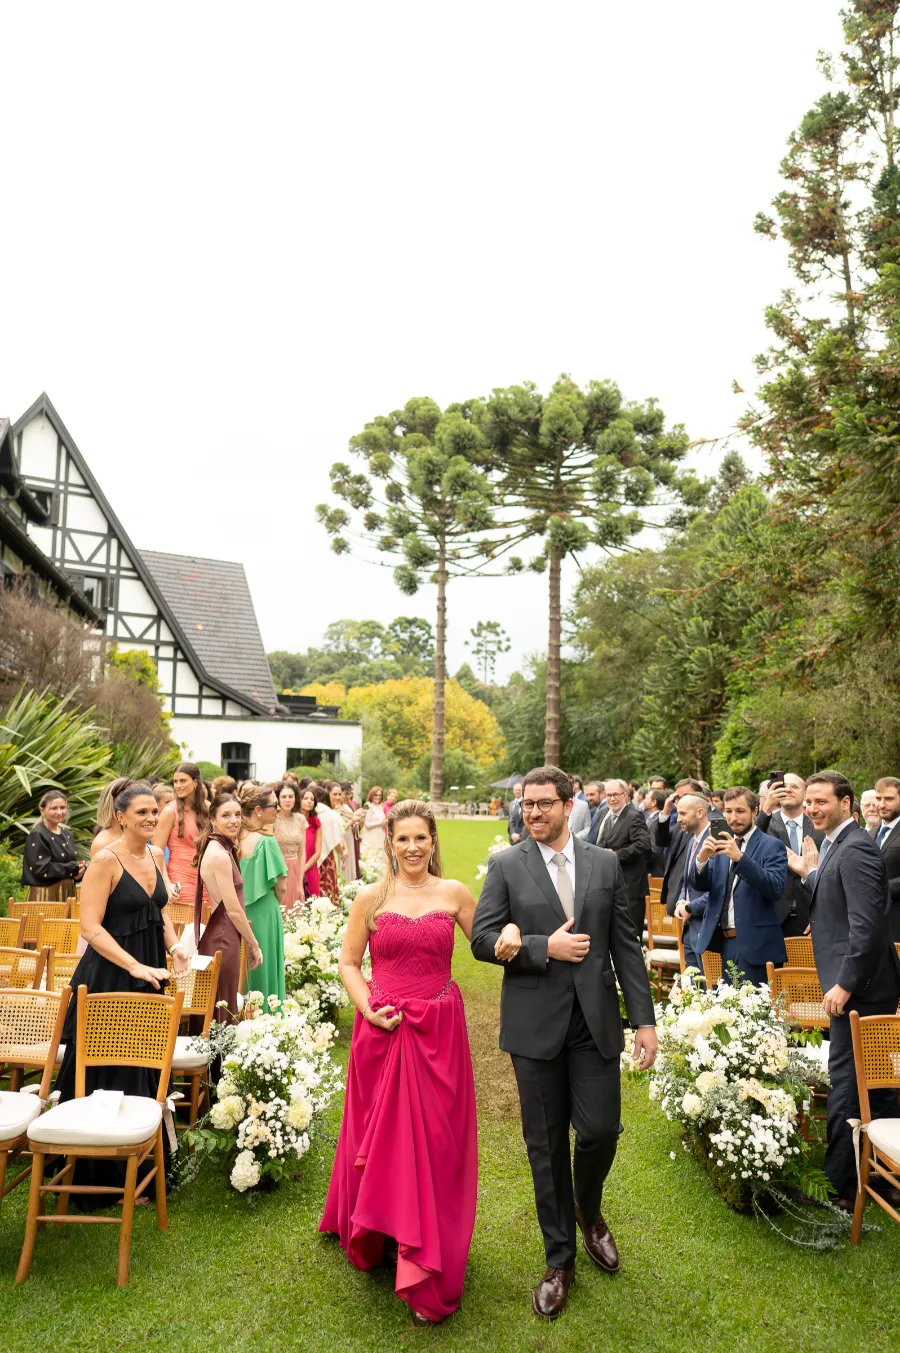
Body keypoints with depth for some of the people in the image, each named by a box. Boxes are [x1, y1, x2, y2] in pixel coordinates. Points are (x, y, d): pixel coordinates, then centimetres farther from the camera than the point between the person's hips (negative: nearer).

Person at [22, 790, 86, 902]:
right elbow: (41, 869, -18)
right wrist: (73, 869, -14)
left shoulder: (67, 834, 12)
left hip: (67, 893, 7)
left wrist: (79, 871, -6)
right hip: (45, 895, -7)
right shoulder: (37, 835, -10)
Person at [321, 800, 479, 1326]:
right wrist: (368, 1008, -9)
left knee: (435, 1143, 8)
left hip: (438, 1032, 0)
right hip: (382, 1030, 0)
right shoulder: (371, 897, -1)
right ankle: (375, 1238, 41)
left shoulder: (454, 893, -1)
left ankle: (428, 1276, 26)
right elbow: (349, 961, 5)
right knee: (382, 1139, 13)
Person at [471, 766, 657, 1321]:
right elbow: (483, 939, -6)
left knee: (601, 1130, 3)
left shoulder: (606, 864, 3)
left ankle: (589, 1211, 38)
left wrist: (645, 1019, 1)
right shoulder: (506, 866, -2)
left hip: (595, 1022, 1)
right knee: (546, 1145, 10)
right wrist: (544, 948, -16)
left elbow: (626, 945, 4)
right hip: (535, 1024, -1)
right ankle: (560, 1259, 31)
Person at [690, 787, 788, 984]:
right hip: (720, 941, 5)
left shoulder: (772, 846, -4)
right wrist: (701, 858, -16)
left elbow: (776, 888, -18)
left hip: (753, 944, -5)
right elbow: (699, 884, 5)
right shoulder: (721, 845, 12)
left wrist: (740, 858, -28)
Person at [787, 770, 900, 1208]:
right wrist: (811, 874, 5)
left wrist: (844, 984, -22)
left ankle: (840, 1187, 12)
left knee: (846, 1083, 0)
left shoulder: (855, 849, -19)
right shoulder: (837, 846, 12)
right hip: (859, 985, 10)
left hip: (859, 987, -10)